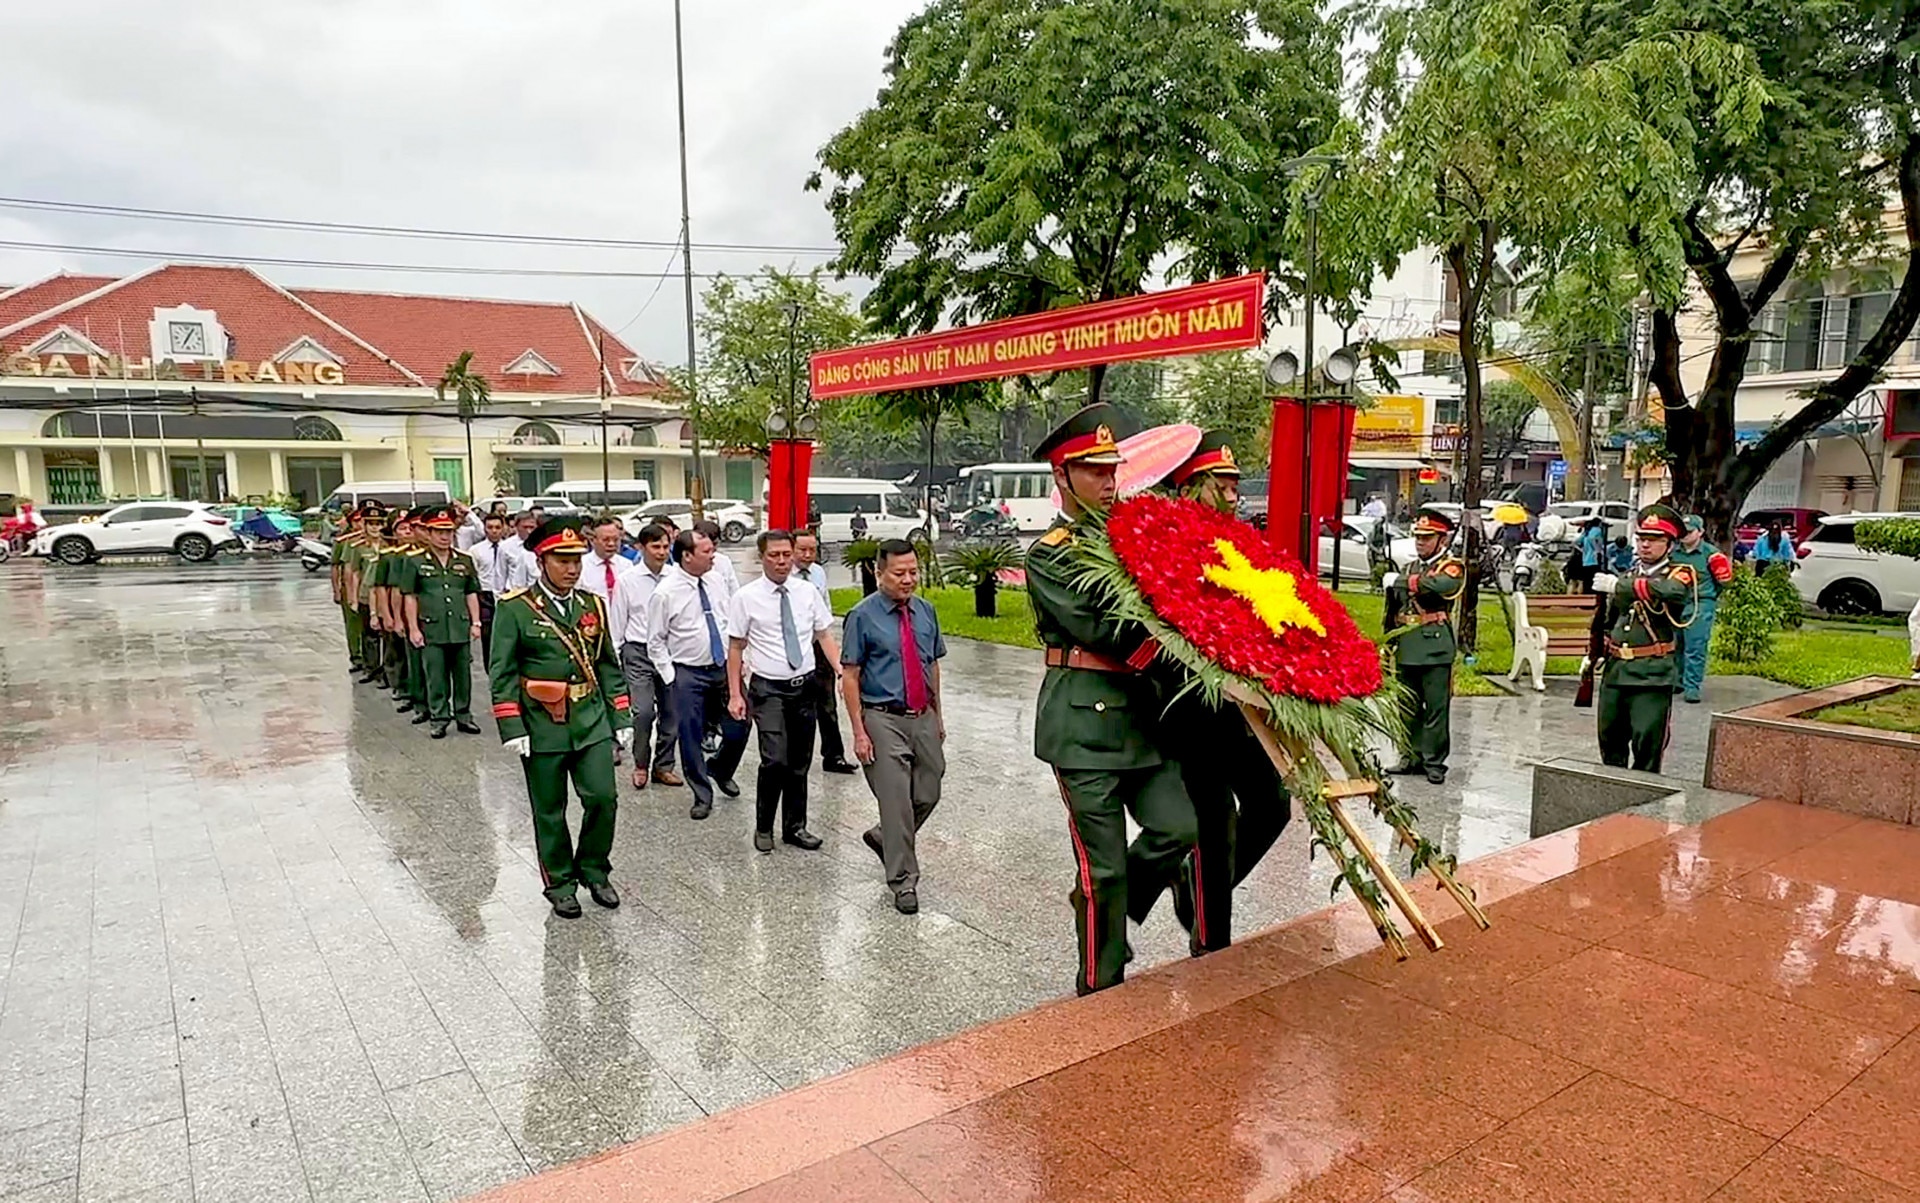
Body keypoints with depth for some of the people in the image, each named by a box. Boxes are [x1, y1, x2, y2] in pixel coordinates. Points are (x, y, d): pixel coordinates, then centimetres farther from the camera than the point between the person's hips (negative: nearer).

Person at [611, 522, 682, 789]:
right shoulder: (627, 581, -2)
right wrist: (614, 657, 4)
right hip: (638, 651, -2)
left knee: (670, 711, 8)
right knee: (644, 711, -9)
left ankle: (663, 765, 25)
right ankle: (640, 764, 13)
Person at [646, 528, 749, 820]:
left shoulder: (716, 581, 3)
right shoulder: (665, 593, -11)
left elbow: (733, 623, 14)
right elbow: (655, 641, -4)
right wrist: (671, 676, -8)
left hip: (724, 668, 4)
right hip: (689, 674, -4)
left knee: (738, 729, 4)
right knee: (691, 737, 3)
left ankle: (720, 770, 35)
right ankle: (702, 796, 21)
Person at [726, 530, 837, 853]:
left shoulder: (808, 592, 4)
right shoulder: (746, 597, -4)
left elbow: (825, 636, 5)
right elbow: (735, 648, 0)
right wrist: (735, 695, -5)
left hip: (804, 686, 4)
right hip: (768, 689, -4)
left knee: (799, 763, 13)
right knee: (775, 760, -14)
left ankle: (795, 828, 29)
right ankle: (763, 827, 8)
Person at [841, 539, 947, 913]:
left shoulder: (926, 611, 7)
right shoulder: (863, 616, -9)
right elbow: (850, 676, -8)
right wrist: (859, 732, -12)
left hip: (923, 717, 6)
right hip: (884, 720, -5)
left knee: (928, 795, 12)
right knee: (897, 801, -2)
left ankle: (883, 837, 38)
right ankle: (903, 882, 12)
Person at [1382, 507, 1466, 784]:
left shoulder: (1452, 566, -2)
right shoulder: (1411, 568, 18)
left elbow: (1442, 585, -27)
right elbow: (1395, 609, 23)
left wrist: (1400, 581, -17)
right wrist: (1389, 642, 17)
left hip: (1436, 649, -6)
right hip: (1407, 650, 6)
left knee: (1436, 708, -2)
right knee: (1409, 708, 10)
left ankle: (1435, 762, 5)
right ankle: (1413, 757, 20)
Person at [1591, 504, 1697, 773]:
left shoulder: (1679, 574, -2)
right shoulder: (1627, 576, 15)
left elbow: (1673, 591, -29)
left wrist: (1618, 586, -25)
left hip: (1652, 677, -6)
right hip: (1614, 671, 6)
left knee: (1647, 746, -4)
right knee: (1610, 742, 14)